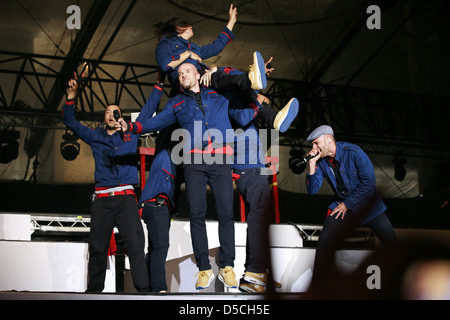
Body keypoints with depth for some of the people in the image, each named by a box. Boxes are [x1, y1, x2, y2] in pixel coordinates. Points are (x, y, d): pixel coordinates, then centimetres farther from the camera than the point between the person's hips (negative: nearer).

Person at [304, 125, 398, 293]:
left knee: (392, 245, -10)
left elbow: (369, 181, -16)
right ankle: (317, 285, -4)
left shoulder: (353, 152, -15)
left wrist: (348, 204, -15)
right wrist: (312, 165, -17)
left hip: (367, 204, -3)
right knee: (324, 241, -16)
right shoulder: (321, 160, -2)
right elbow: (312, 190, -3)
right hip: (342, 205, 3)